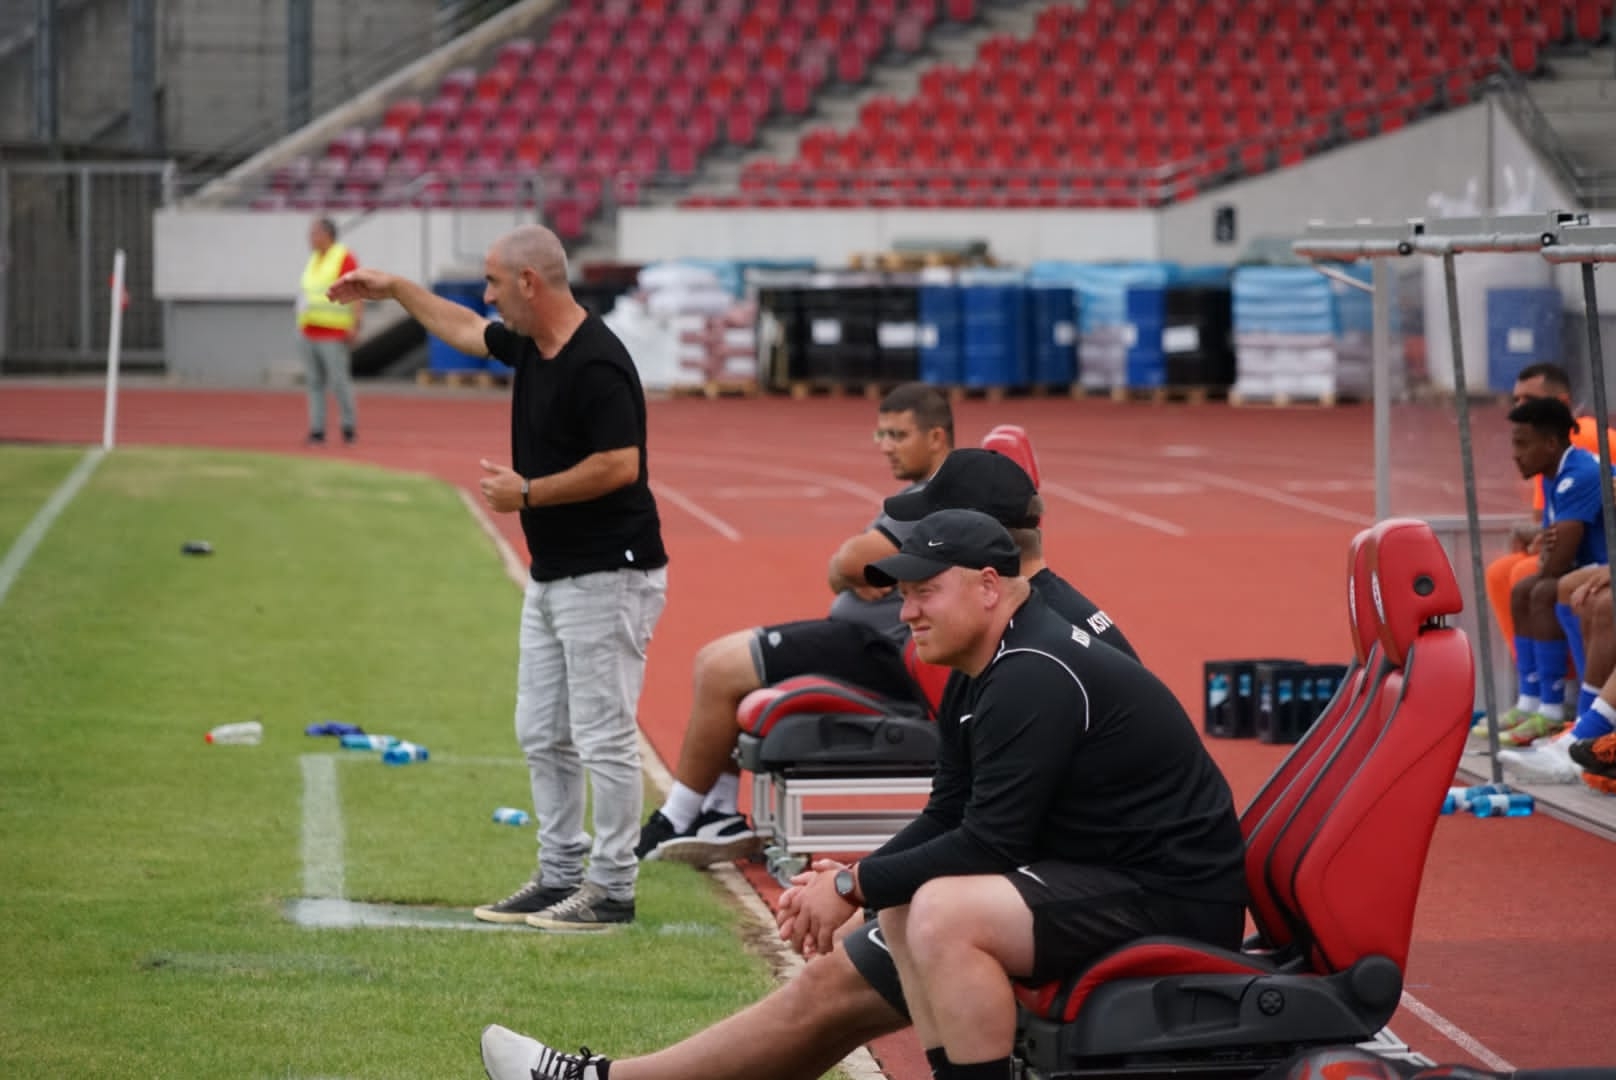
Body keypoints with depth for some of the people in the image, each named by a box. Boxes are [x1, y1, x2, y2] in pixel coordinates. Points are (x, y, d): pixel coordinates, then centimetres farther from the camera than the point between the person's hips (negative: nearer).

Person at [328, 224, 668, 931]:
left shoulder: (596, 364, -20)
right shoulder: (528, 346, 10)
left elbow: (619, 465, -25)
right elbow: (465, 330, 31)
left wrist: (528, 493, -16)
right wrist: (394, 289, 37)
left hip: (608, 576, -10)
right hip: (552, 574, 10)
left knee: (603, 737, -6)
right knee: (542, 736, 14)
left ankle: (613, 888, 0)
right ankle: (560, 877, 21)